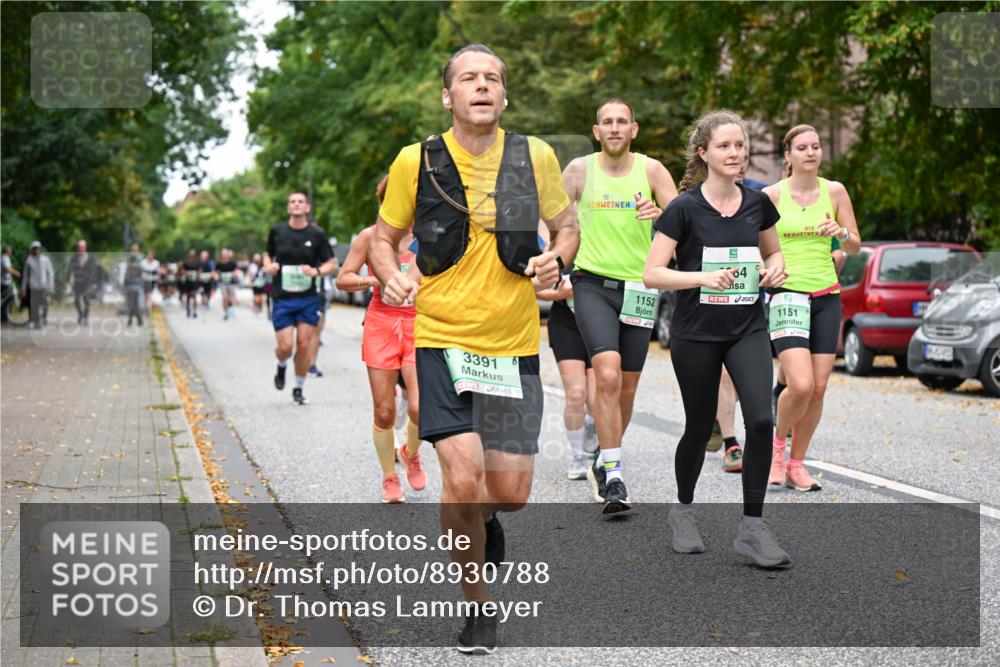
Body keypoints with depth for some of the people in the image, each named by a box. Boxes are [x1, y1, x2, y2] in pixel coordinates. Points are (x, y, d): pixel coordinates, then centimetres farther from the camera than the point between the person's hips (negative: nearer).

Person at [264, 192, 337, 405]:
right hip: (282, 299, 0)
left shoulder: (316, 234, -1)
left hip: (308, 299, 0)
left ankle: (299, 388, 17)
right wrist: (268, 266, -4)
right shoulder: (277, 231, 2)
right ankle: (281, 366, 29)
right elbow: (268, 254, 18)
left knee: (303, 345, -1)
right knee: (285, 346, -7)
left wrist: (316, 271, -16)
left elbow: (332, 263, 4)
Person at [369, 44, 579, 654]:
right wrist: (393, 276, -14)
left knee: (510, 492, 2)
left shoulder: (535, 157, -1)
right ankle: (478, 605, 9)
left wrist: (556, 258, -8)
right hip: (442, 339, -2)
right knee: (463, 479, -15)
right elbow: (384, 239, 8)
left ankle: (484, 519, 42)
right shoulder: (416, 162, -4)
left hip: (515, 345, 2)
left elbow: (566, 224, 14)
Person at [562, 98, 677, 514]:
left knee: (627, 386, 10)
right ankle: (613, 478, -17)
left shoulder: (651, 170, 2)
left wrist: (660, 214, -23)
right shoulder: (580, 169, 1)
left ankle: (606, 459, 34)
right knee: (607, 375, -20)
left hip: (638, 288, 2)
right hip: (593, 284, -2)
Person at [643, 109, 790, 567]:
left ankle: (752, 527, -4)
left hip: (748, 329, 3)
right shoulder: (684, 208, -8)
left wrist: (776, 268, -2)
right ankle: (683, 510, 34)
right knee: (700, 426, 8)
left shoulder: (757, 203, 4)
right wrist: (704, 276, -25)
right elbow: (652, 274, -11)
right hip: (696, 334, -3)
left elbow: (773, 252, 21)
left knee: (760, 419, -14)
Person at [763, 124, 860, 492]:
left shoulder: (834, 191, 5)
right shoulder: (772, 194, -2)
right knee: (800, 385, -18)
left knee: (818, 390, 0)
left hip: (826, 296, 4)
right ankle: (778, 441, 10)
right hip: (787, 294, -3)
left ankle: (796, 464, 15)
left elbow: (855, 246, 9)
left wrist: (841, 233, -12)